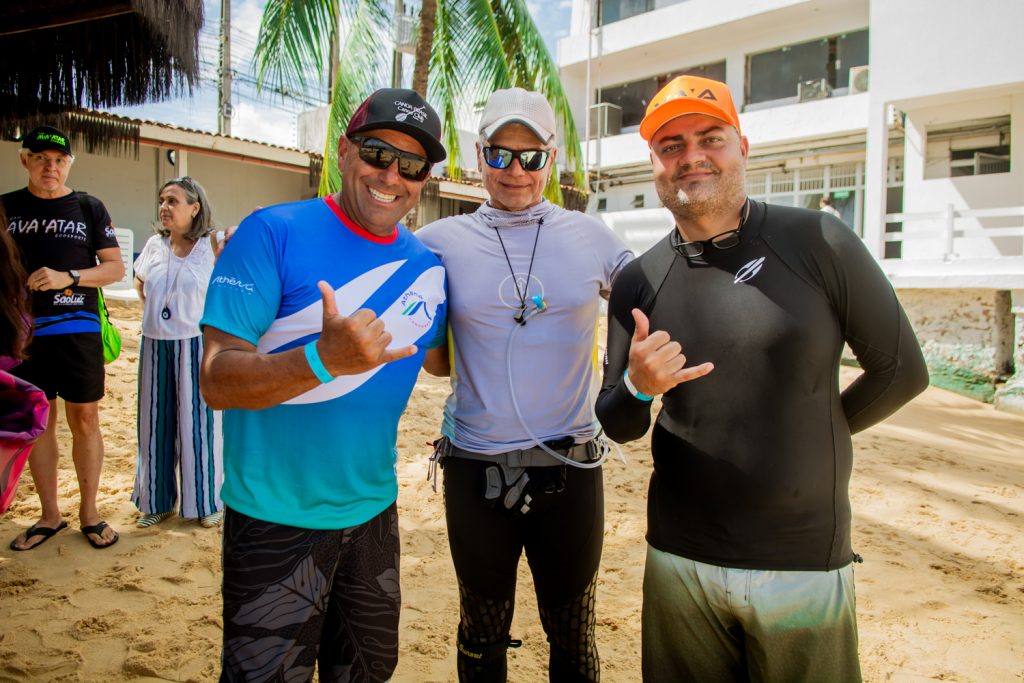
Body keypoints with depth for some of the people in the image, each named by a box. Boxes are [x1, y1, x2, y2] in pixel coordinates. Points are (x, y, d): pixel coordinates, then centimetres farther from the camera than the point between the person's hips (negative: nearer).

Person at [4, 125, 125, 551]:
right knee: (38, 421, 8)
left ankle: (89, 512, 16)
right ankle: (49, 515, 20)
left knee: (84, 420, 3)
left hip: (78, 331, -2)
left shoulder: (89, 208, 3)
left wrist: (68, 277, -13)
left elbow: (115, 268, 1)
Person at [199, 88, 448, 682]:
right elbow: (216, 382, -20)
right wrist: (323, 360, -36)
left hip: (373, 514, 6)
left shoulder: (428, 267, 1)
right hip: (276, 519, -5)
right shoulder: (274, 233, -15)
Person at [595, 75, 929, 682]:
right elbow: (619, 428, 4)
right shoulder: (639, 283, 1)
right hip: (680, 563, 2)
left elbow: (901, 372, 2)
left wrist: (809, 434, 7)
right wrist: (637, 386, -17)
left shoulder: (818, 243, -6)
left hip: (806, 563, -2)